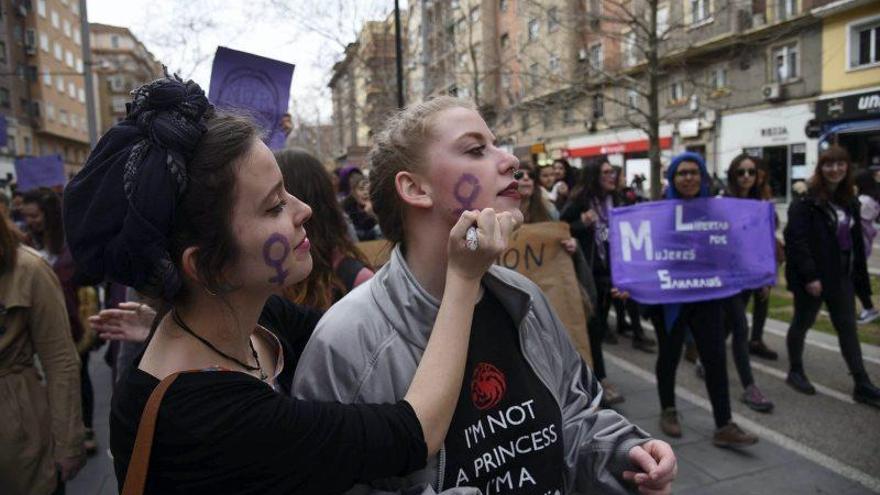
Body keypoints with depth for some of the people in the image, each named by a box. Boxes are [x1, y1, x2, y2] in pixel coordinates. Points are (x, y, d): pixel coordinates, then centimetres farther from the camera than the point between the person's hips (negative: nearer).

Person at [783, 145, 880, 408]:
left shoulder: (849, 201, 10)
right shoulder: (806, 202, -14)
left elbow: (856, 240, 14)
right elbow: (795, 240, -20)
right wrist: (809, 276, -23)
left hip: (841, 275, 7)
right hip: (812, 276, -7)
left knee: (848, 328, 8)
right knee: (802, 324, 8)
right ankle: (795, 372, 25)